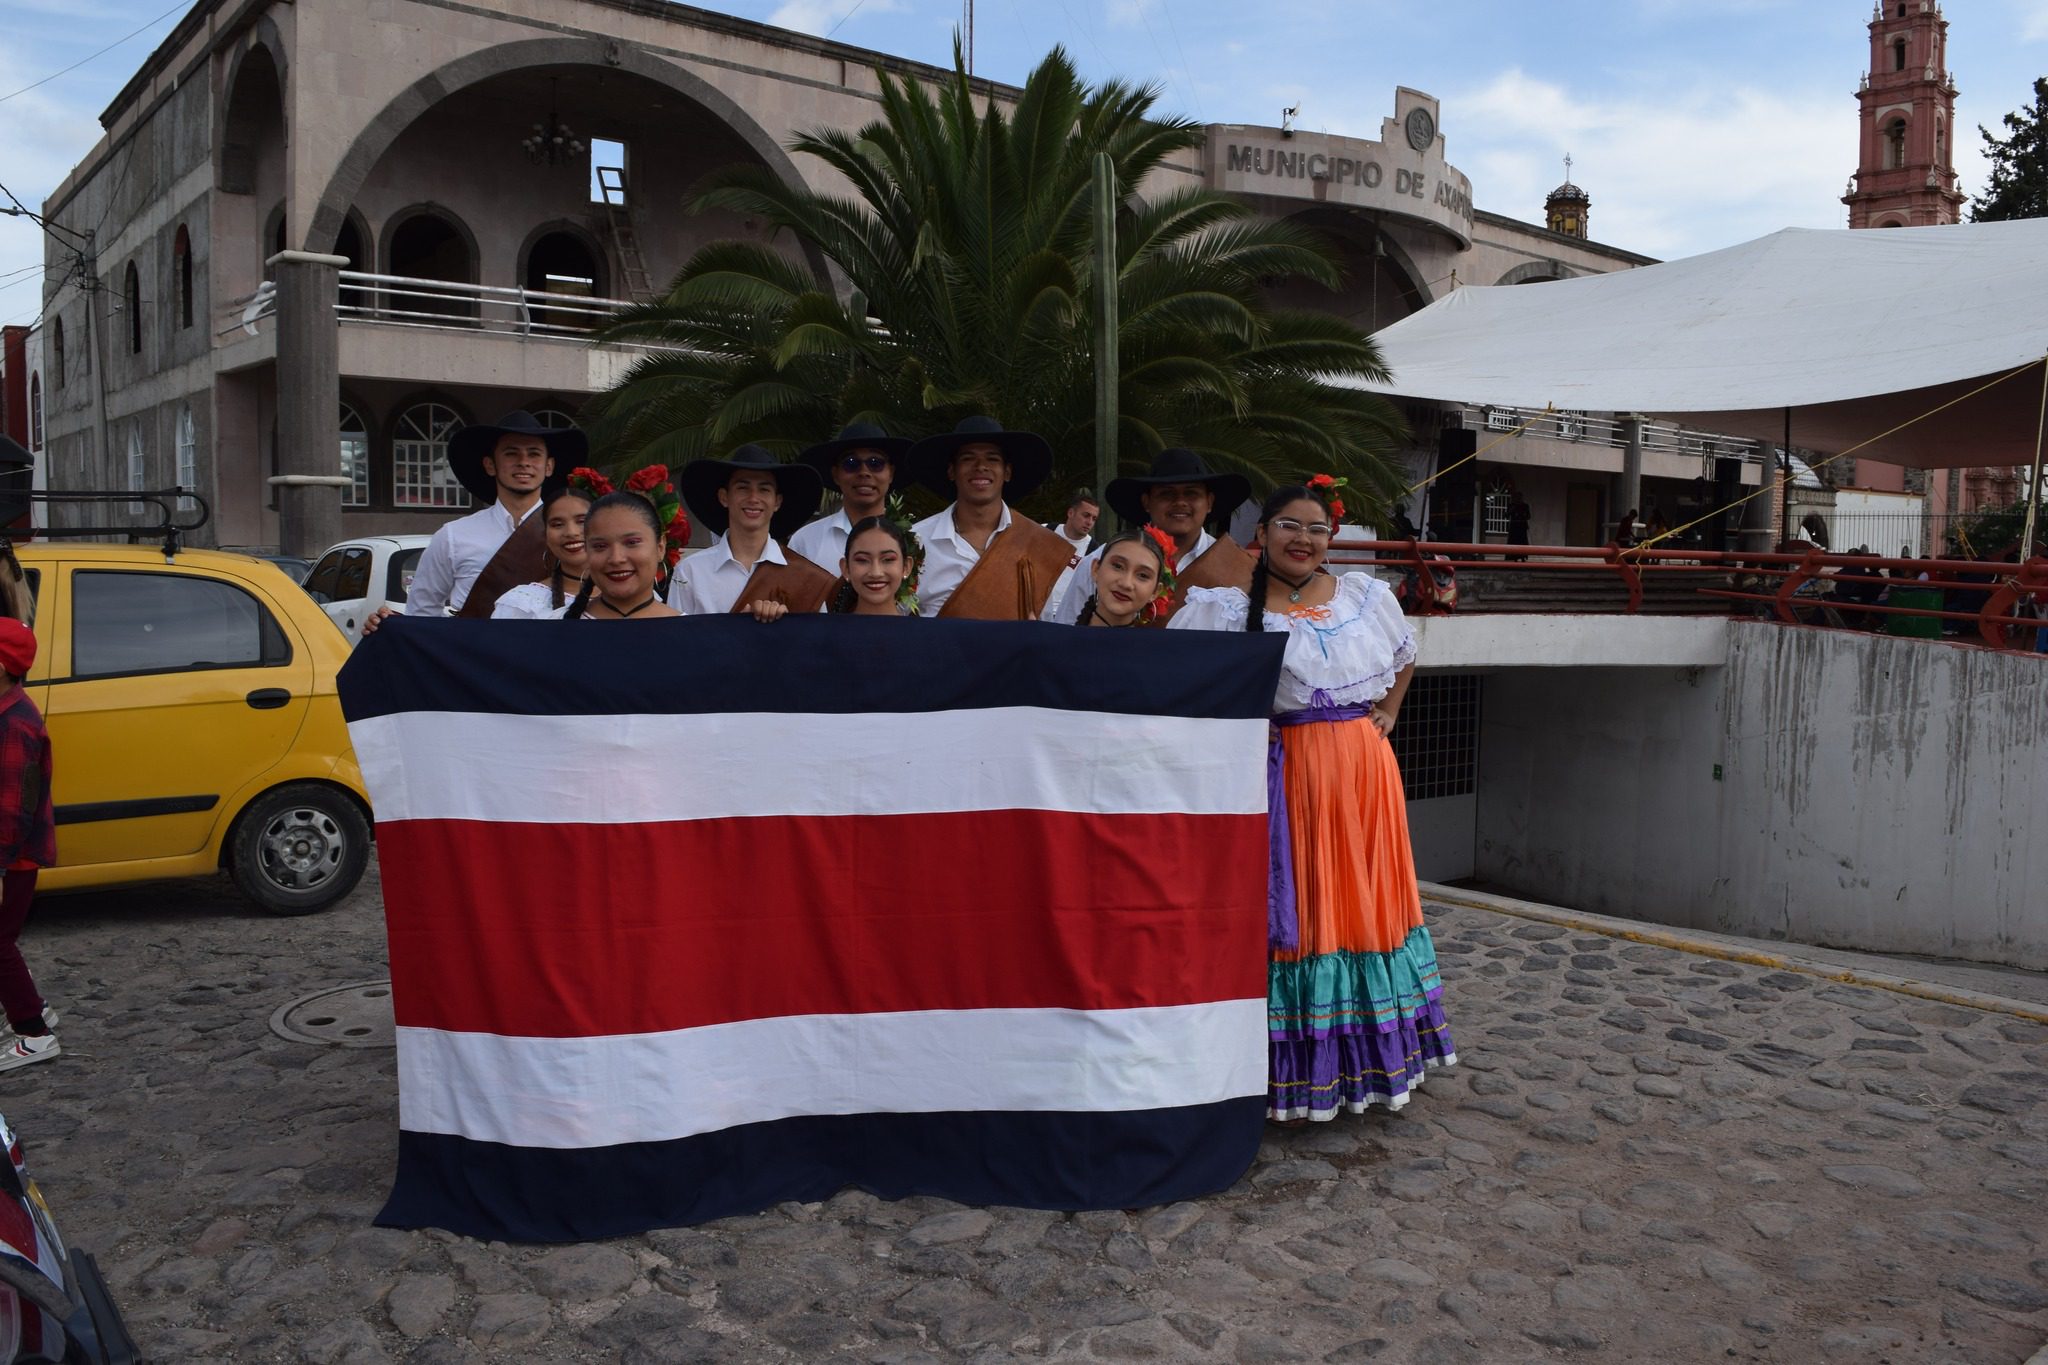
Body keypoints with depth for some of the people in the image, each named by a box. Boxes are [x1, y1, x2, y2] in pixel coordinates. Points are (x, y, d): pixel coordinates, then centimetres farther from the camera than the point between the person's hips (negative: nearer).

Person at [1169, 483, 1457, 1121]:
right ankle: (1299, 1071, 11)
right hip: (1288, 771, -4)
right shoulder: (1233, 609, -4)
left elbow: (1405, 655, 25)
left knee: (1366, 903, 12)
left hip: (1363, 765, 4)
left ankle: (1372, 1057, 28)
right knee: (1295, 909, 0)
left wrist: (1387, 712, 13)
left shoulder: (1366, 595, 8)